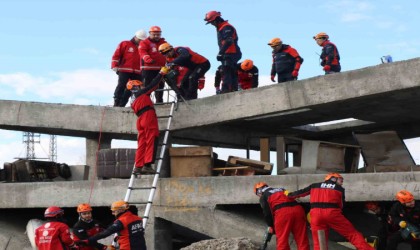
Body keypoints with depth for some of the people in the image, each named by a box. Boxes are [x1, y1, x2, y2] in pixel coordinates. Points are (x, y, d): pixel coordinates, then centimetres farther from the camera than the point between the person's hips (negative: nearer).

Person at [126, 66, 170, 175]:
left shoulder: (133, 100, 26)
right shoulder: (142, 93, 6)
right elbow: (153, 85, 4)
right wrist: (162, 73, 12)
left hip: (141, 119, 8)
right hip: (148, 116, -8)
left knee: (142, 143, 7)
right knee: (151, 141, -11)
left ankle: (138, 166, 4)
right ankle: (147, 165, -19)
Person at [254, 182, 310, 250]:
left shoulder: (263, 197, 17)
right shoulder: (281, 189, 35)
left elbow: (267, 213, 6)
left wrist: (271, 226, 20)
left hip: (282, 212, -5)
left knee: (282, 241, 1)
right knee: (302, 240, 6)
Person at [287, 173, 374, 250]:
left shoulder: (315, 186, 21)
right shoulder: (339, 188, 16)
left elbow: (301, 192, 25)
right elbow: (341, 204, 18)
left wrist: (289, 195, 40)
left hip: (316, 214, 2)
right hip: (332, 213, -2)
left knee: (318, 242, 7)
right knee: (352, 233, 3)